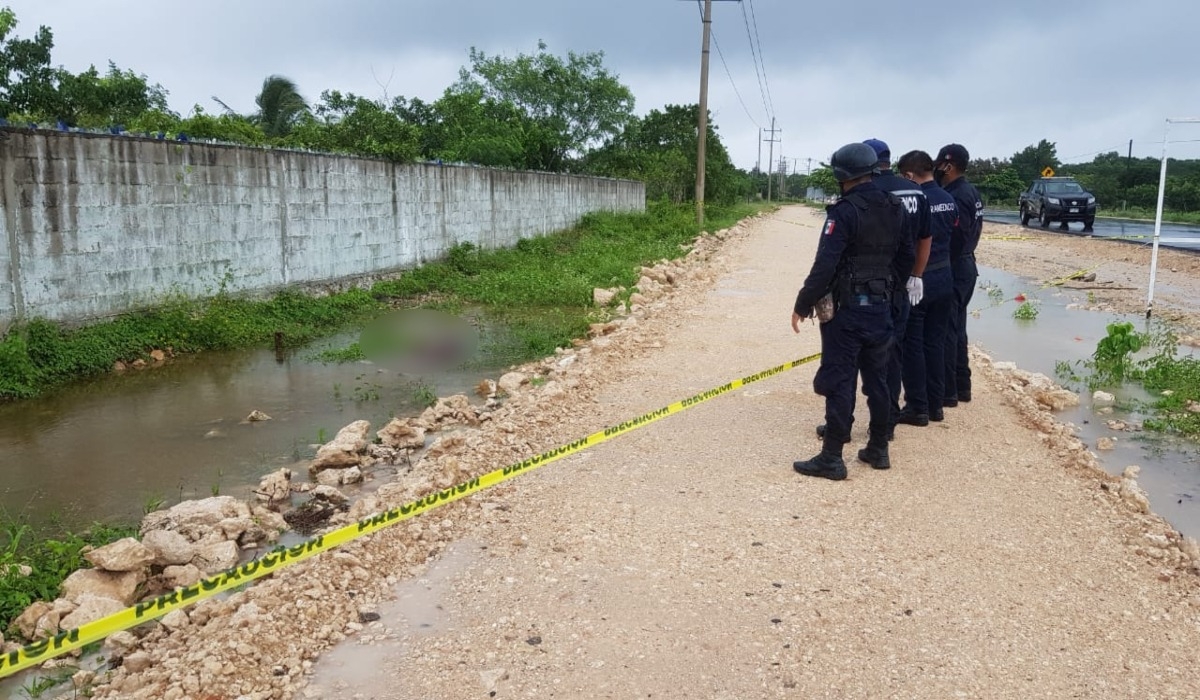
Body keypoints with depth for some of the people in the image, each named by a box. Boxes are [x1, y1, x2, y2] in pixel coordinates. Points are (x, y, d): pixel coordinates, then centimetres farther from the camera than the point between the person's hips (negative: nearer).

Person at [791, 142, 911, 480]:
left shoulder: (844, 212, -16)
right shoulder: (895, 209, 7)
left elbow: (824, 265, -20)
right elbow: (906, 256, 13)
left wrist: (802, 305, -14)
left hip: (847, 309, -7)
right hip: (881, 307, 7)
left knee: (838, 382, -3)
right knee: (877, 379, 15)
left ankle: (831, 458, 1)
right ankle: (878, 449, 24)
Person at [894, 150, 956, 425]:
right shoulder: (949, 200, 5)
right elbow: (953, 232, 12)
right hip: (944, 278, 7)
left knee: (912, 345, 2)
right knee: (936, 343, 14)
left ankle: (917, 407, 6)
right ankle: (935, 404, 20)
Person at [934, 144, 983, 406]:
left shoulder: (954, 197, -20)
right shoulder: (971, 192, 11)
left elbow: (947, 239, -21)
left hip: (951, 270, -10)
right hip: (966, 265, 10)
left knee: (944, 330, -3)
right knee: (957, 328, 16)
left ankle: (947, 392, 3)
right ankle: (961, 386, 24)